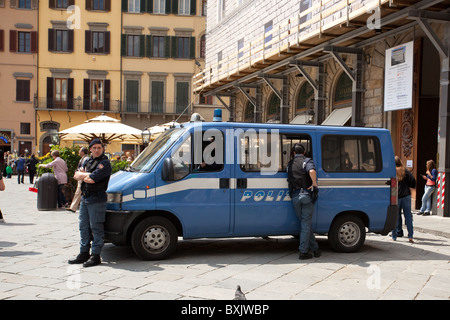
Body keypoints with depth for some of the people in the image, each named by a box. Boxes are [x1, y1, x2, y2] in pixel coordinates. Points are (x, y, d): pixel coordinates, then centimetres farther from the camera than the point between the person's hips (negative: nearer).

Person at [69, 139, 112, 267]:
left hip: (97, 199, -9)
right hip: (85, 198, 9)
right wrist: (87, 174, -9)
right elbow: (76, 175, 10)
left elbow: (91, 179, -21)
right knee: (84, 227, 14)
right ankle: (84, 254, 24)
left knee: (96, 228, -4)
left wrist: (83, 175, -2)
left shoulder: (104, 163, -12)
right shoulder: (88, 161, 16)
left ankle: (95, 256, 2)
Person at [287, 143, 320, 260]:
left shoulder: (289, 164, 15)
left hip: (295, 197, 4)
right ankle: (303, 252, -1)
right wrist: (314, 183, -11)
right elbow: (312, 171, -22)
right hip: (306, 195, -4)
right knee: (306, 224, 0)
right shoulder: (307, 161, -1)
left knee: (305, 223, 14)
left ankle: (315, 248, 19)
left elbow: (289, 179, 13)